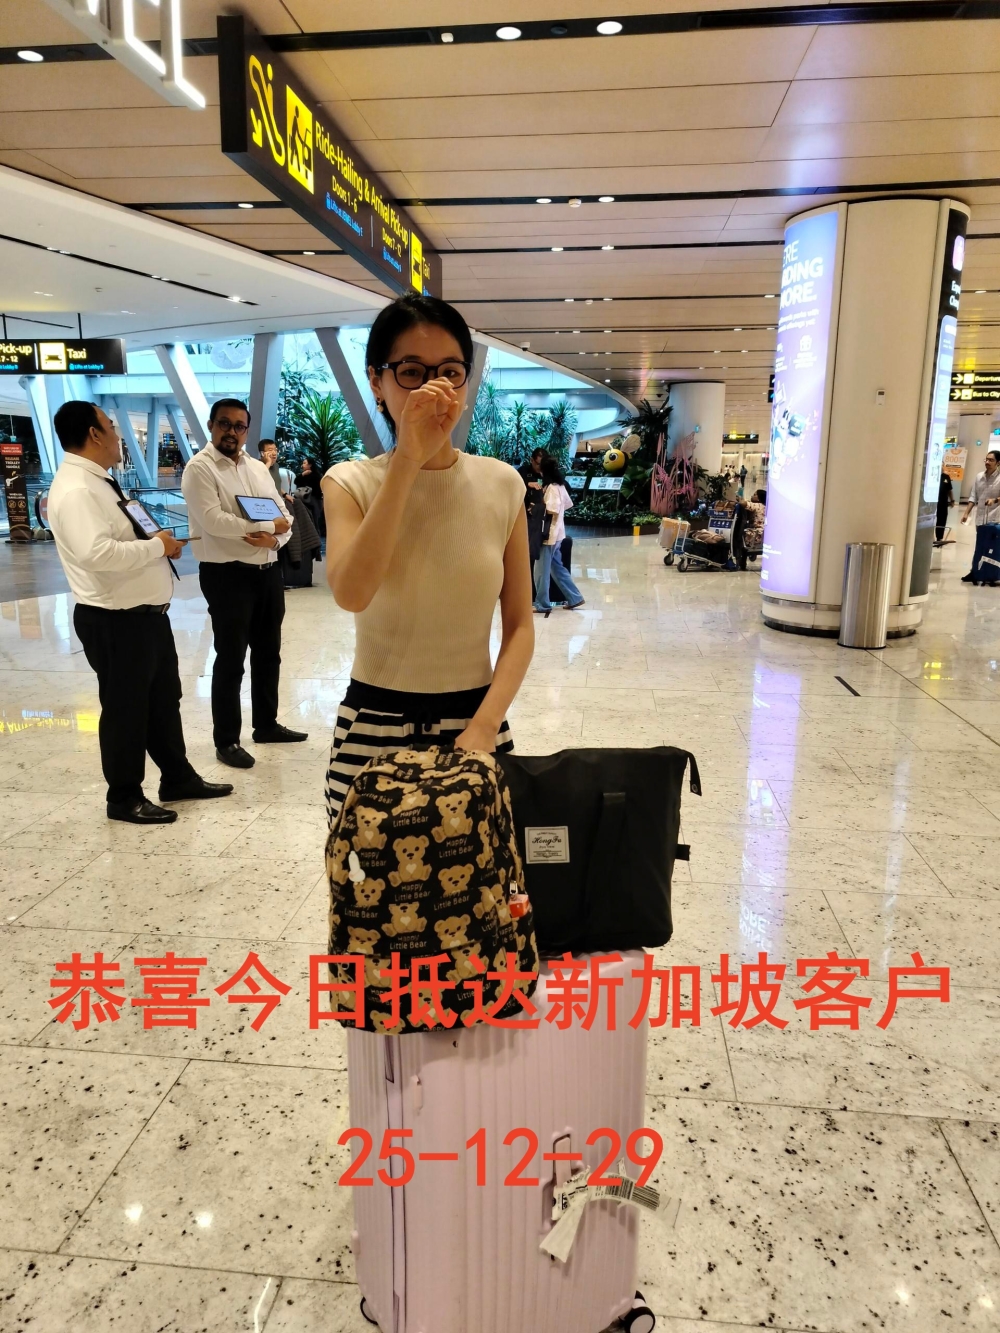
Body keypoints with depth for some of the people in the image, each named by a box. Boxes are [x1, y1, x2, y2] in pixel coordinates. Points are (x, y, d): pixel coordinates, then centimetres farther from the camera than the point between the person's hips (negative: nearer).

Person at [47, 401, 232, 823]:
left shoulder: (99, 482, 14)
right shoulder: (76, 490, -20)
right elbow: (97, 552, -33)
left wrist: (155, 542, 6)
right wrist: (157, 546, -21)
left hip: (146, 612, 10)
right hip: (115, 621, -10)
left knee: (164, 698, 18)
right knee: (126, 708, 4)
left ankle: (178, 777, 33)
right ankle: (124, 797, 20)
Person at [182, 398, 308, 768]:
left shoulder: (259, 468, 14)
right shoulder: (200, 468, -7)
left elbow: (284, 515, 11)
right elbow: (213, 521, -20)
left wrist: (274, 539, -13)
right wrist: (268, 525, -14)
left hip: (268, 571, 7)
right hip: (227, 574, -7)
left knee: (268, 653, 16)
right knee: (230, 660, 0)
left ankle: (267, 725, 32)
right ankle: (226, 740, 12)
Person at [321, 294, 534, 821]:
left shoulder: (502, 484, 0)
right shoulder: (351, 482, -4)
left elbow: (519, 625, -1)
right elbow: (351, 593, -24)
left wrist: (484, 726, -15)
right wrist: (408, 461, -26)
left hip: (476, 720, 1)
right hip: (373, 726, -1)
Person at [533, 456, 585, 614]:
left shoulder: (552, 488, -17)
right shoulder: (560, 486, 9)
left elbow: (553, 512, -24)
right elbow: (567, 505, 17)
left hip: (549, 534, -9)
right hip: (556, 534, 9)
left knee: (541, 571, 0)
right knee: (557, 568, 17)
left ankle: (542, 604, 8)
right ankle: (574, 598, 21)